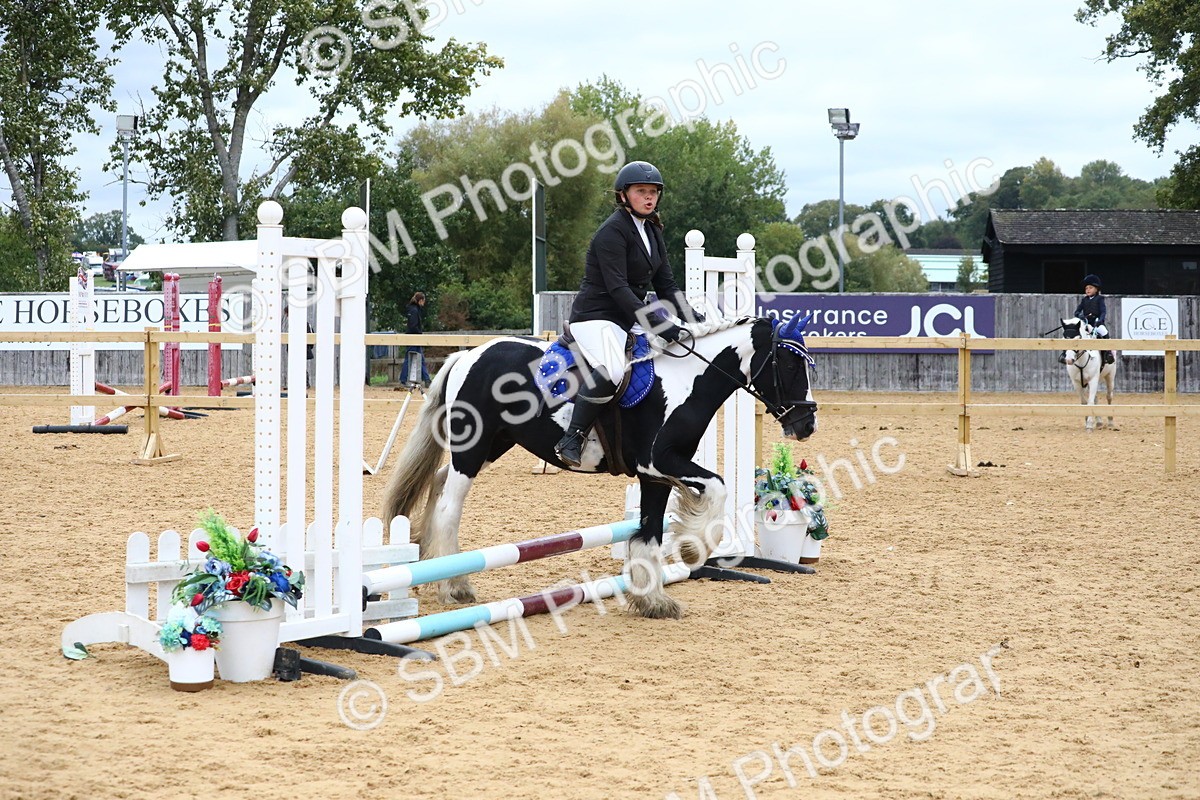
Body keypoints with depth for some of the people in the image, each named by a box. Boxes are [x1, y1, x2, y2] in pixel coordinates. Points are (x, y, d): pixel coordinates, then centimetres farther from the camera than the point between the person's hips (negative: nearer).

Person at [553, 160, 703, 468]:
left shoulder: (653, 233, 14)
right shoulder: (612, 231, -14)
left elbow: (666, 287, 13)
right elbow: (617, 288, -23)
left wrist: (693, 318, -3)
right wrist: (658, 324, -30)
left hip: (629, 320, 9)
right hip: (595, 317, -9)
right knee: (611, 370, -35)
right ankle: (571, 439, -27)